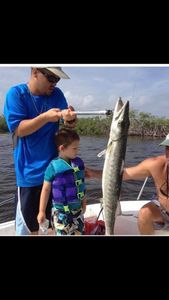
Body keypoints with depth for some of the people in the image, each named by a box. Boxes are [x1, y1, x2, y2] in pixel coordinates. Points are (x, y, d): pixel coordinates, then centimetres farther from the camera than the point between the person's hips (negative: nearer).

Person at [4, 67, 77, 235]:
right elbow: (18, 129, -15)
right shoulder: (16, 94, -8)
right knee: (27, 222, 10)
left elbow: (69, 127, 4)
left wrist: (70, 119, -19)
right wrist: (45, 117, -26)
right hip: (29, 171, -3)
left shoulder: (57, 94, 3)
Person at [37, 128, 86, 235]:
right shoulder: (54, 166, -17)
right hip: (61, 211, -5)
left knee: (79, 233, 18)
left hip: (78, 208, 5)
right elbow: (46, 189, -11)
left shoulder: (79, 162, -2)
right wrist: (42, 211, -7)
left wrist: (84, 203, 16)